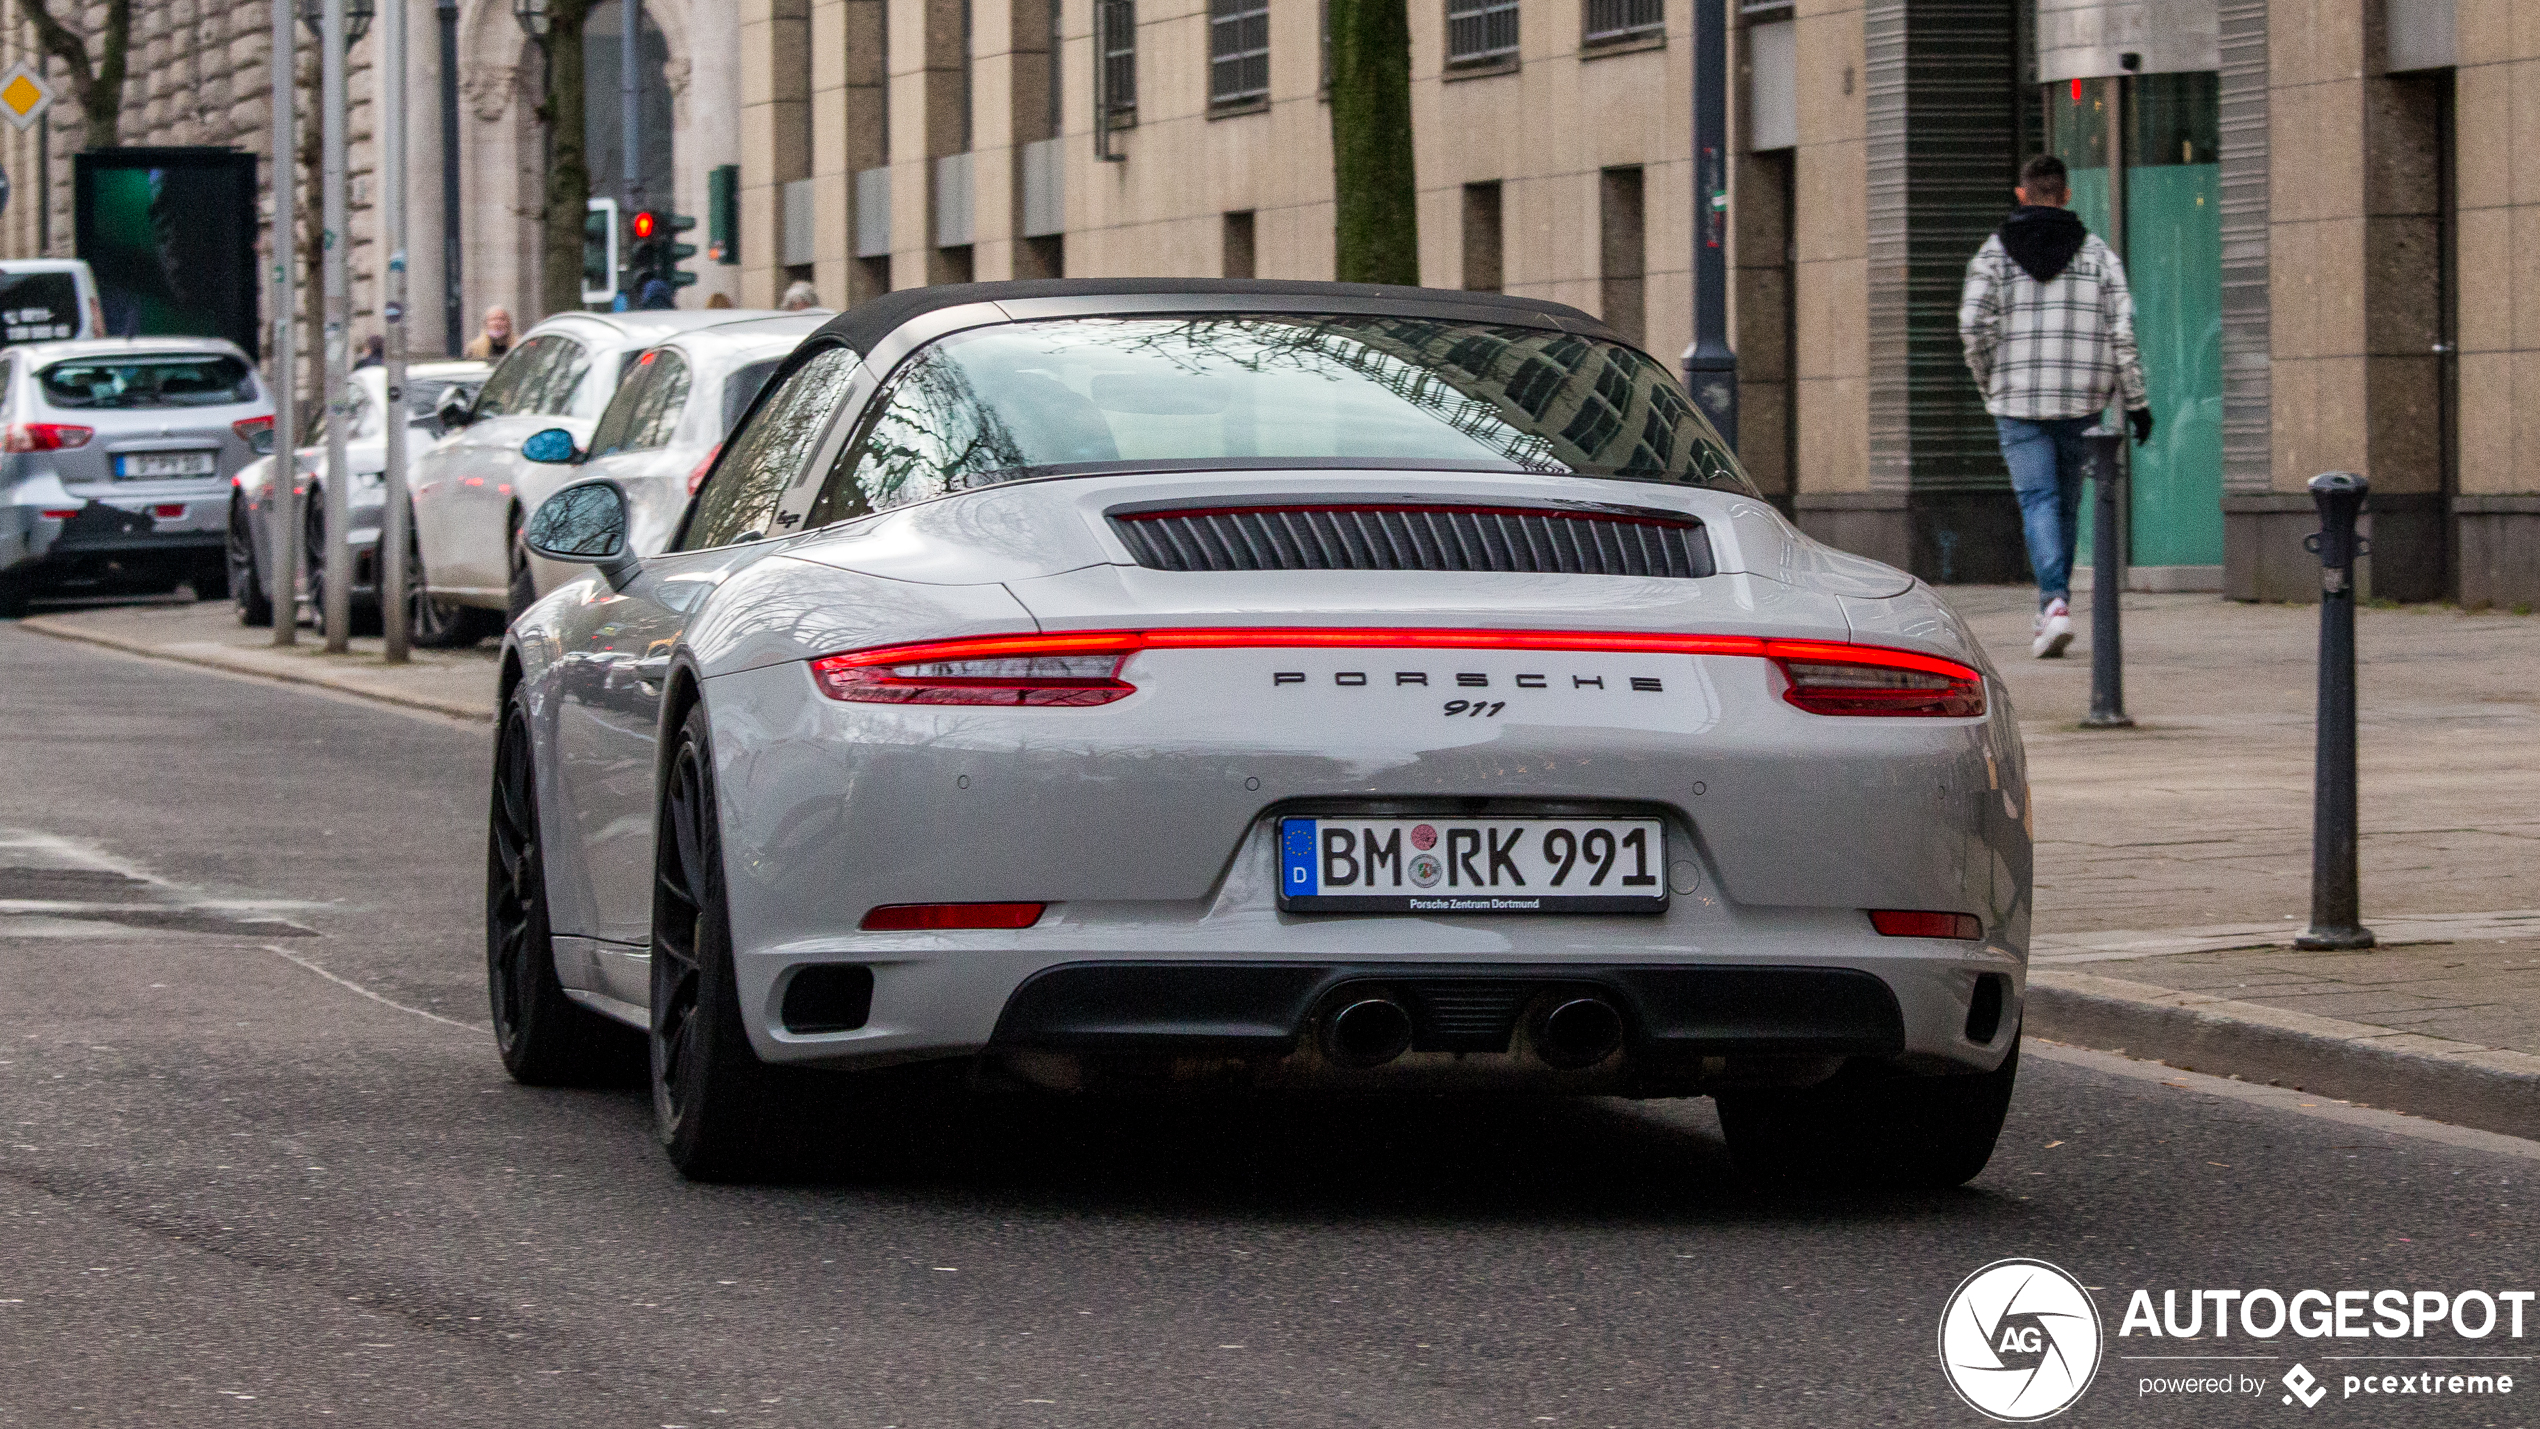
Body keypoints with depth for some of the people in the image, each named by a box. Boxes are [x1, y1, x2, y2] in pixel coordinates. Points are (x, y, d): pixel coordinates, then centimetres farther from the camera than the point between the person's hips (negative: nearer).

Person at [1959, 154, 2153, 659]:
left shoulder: (1994, 252, 2)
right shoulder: (2096, 252, 5)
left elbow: (1973, 324, -8)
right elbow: (2121, 329, -2)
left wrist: (1990, 383, 7)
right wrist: (2135, 401, 1)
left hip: (2018, 400, -1)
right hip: (2081, 402, 2)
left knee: (2038, 502, -4)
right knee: (2066, 502, 14)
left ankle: (2055, 603, -23)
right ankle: (2051, 608, 20)